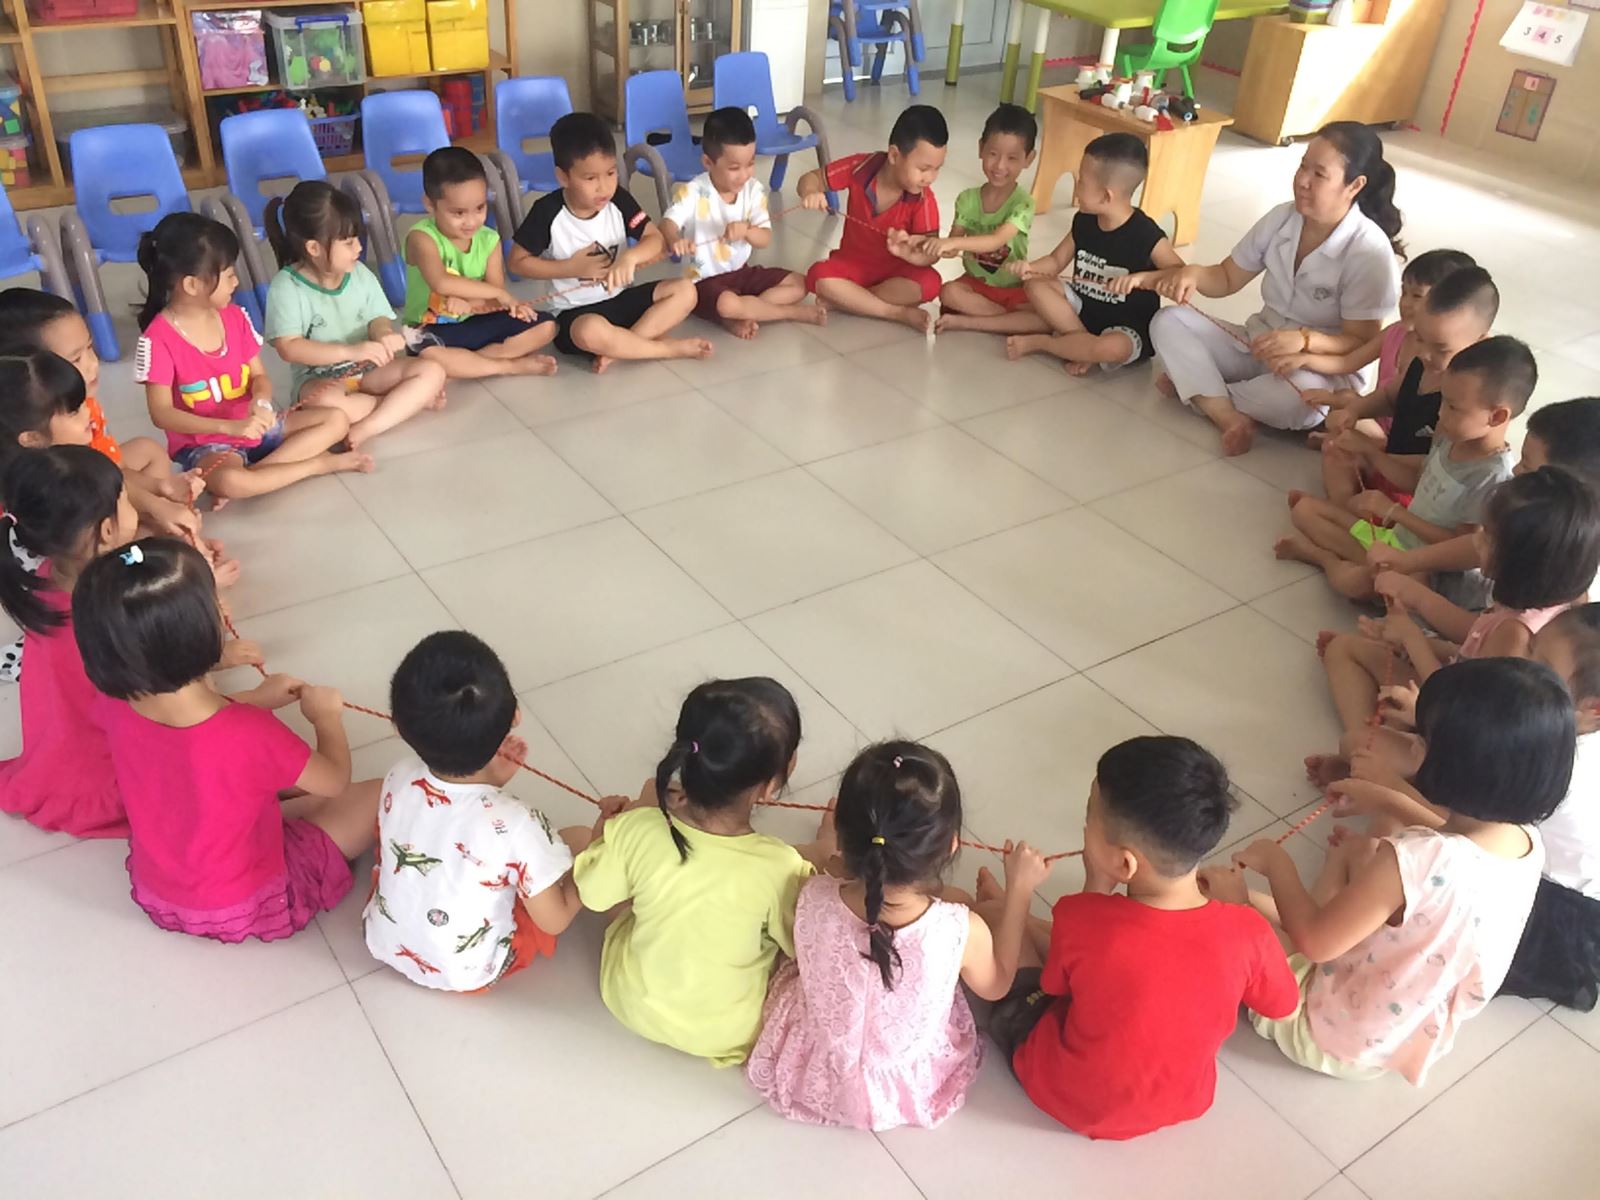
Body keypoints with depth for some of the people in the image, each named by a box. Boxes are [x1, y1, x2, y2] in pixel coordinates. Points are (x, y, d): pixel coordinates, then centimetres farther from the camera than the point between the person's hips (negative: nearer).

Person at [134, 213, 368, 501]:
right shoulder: (159, 337, -17)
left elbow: (259, 375, 8)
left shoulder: (234, 316, 1)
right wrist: (230, 426, -27)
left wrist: (261, 401, -18)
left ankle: (254, 473, -18)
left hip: (253, 426, 7)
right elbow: (162, 414, -17)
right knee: (229, 482, -39)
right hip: (204, 444, -6)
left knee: (336, 420, -5)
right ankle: (319, 464, -17)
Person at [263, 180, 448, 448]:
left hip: (369, 369, 5)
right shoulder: (286, 286, -13)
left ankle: (365, 429, -28)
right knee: (322, 401, -40)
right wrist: (351, 350, -27)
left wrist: (384, 334, -21)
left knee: (433, 371, -18)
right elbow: (289, 348, -18)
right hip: (319, 378, -4)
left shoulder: (360, 275, 1)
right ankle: (410, 400, -20)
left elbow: (378, 319, 6)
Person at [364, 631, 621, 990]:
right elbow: (555, 920, -20)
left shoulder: (398, 779, -20)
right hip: (468, 972, -4)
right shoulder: (516, 826, -35)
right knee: (576, 840, 5)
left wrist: (491, 776, -5)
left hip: (385, 943, 4)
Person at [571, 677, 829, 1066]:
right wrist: (822, 857, -3)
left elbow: (593, 893, -8)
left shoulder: (637, 830, -29)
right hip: (728, 1032, -1)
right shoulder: (779, 868, -34)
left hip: (635, 1004, 2)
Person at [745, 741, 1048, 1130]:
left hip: (813, 1079, 1)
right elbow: (996, 985, -9)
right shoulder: (961, 930, -35)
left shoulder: (813, 901, -32)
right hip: (912, 1092, 0)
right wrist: (1019, 889, -5)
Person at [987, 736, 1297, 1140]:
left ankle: (999, 910, 45)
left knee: (991, 916, 12)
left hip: (1073, 1101, -3)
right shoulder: (1247, 932, -28)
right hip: (1187, 1101, 3)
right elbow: (1282, 1007, -5)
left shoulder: (1079, 921, -35)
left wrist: (1096, 886, -12)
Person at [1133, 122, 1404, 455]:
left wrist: (1304, 340, -38)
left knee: (1300, 397, -42)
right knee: (1168, 322, -12)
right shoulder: (1282, 218, -4)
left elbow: (1362, 345, -19)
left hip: (1323, 368, -5)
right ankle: (1230, 417, -29)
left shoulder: (1369, 251, -20)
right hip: (1257, 344, 6)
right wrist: (1192, 273, -17)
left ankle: (1198, 388, -13)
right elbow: (1227, 278, 7)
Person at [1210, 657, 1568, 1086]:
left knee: (1221, 888, 3)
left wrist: (1278, 865, -11)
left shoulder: (1412, 861, -40)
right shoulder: (1526, 843, -15)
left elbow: (1314, 941, -26)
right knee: (1358, 849, 17)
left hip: (1332, 1039, -7)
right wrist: (1388, 800, 15)